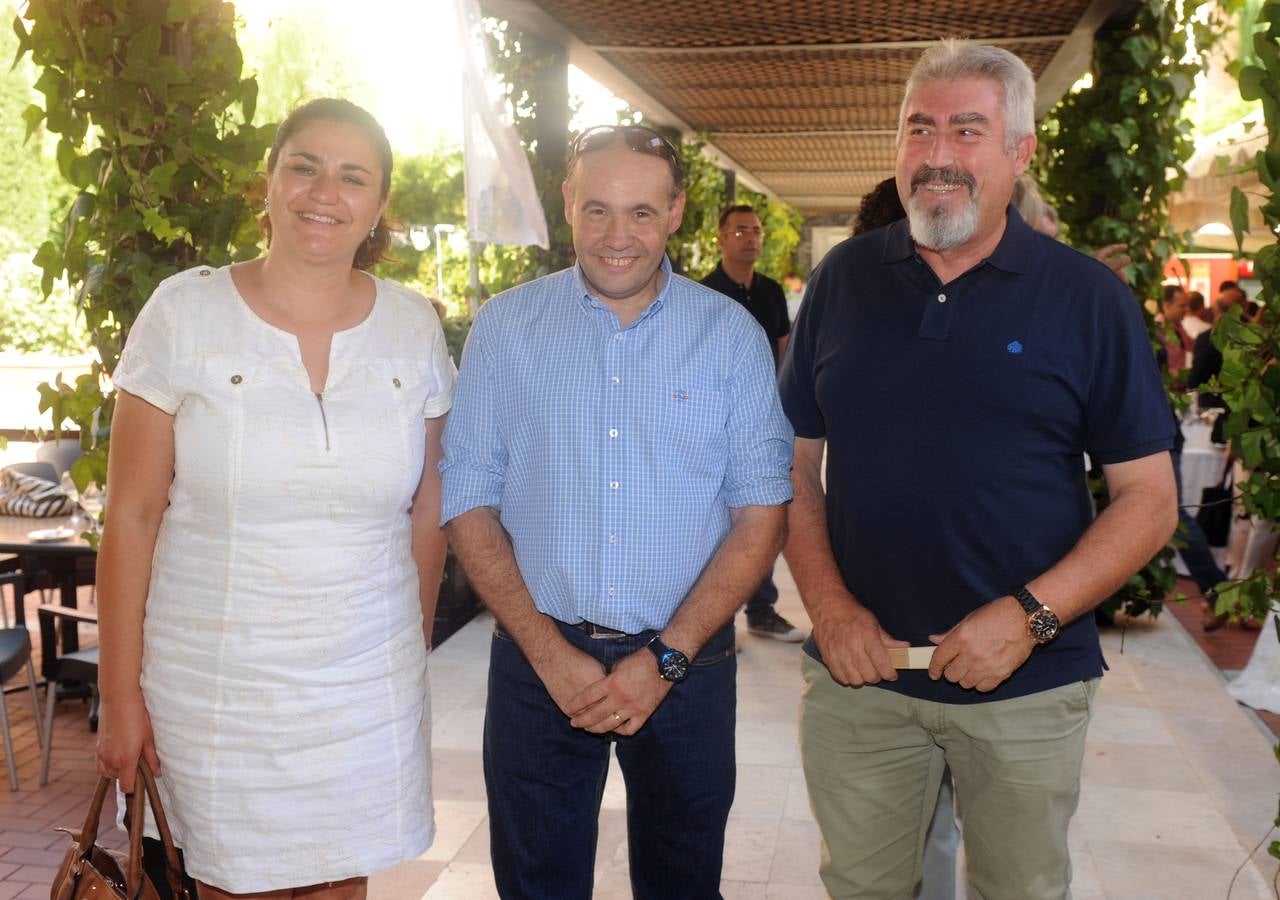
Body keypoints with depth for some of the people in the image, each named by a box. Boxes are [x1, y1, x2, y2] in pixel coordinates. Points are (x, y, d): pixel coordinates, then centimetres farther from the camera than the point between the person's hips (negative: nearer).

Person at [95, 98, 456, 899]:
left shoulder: (414, 328, -1)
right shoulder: (184, 313, -8)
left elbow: (426, 513, 7)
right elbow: (132, 516, -6)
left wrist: (417, 654, 11)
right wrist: (121, 692, -4)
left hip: (370, 686, 2)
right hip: (215, 683, -2)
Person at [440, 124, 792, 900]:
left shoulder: (732, 334, -3)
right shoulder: (504, 327, -1)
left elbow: (763, 511, -4)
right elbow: (468, 500, -1)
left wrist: (666, 656, -12)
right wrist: (550, 652, -10)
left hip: (687, 663, 0)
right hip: (538, 661, 0)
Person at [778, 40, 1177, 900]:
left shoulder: (1088, 298, -4)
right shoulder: (844, 279, 3)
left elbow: (1150, 499, -4)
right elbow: (797, 461, 5)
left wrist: (1030, 616, -16)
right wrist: (828, 602, -7)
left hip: (1029, 685, -1)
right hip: (858, 669, 2)